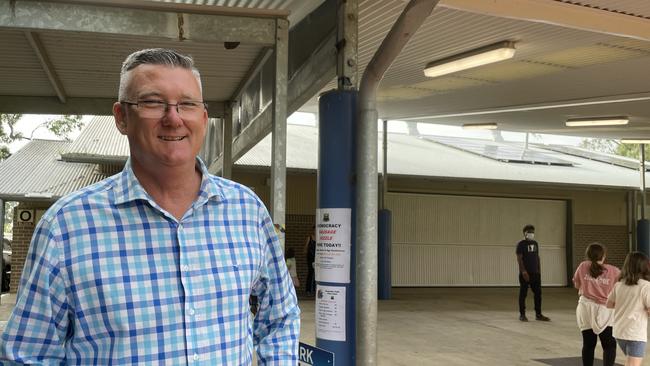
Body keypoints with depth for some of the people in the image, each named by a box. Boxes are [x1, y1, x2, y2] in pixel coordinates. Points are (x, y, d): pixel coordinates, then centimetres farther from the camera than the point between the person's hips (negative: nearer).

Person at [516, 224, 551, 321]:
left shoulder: (535, 243, 14)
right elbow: (519, 258, -12)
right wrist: (523, 271, -19)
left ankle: (538, 314, 12)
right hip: (525, 273, -6)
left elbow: (537, 257, 18)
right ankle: (522, 314, 6)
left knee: (538, 293, 5)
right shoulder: (521, 244, -6)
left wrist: (539, 270, 11)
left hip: (535, 273, 6)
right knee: (523, 294, 0)